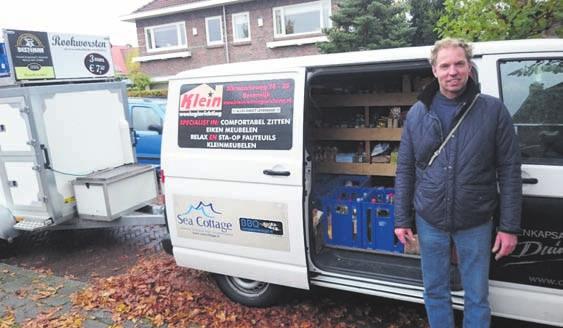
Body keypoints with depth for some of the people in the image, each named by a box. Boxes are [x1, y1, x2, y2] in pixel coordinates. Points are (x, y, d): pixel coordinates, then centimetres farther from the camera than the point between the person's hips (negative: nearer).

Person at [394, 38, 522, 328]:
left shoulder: (493, 110, -5)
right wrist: (402, 220, 2)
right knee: (435, 291, 17)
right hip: (429, 221, 2)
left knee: (477, 296, 14)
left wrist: (509, 227, -6)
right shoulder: (417, 113, 0)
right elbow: (404, 171, 3)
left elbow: (509, 171, -4)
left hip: (476, 224, -1)